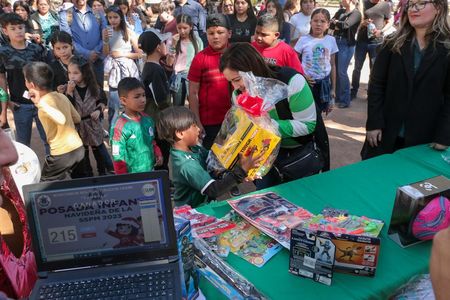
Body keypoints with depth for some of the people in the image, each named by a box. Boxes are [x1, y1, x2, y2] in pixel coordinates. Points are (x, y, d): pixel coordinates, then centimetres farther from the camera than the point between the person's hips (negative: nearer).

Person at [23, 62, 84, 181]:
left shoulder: (46, 101, -17)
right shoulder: (62, 96, 6)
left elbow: (61, 119, -34)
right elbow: (77, 119, 15)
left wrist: (40, 103, -35)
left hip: (62, 154, -7)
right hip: (78, 148, 7)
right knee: (63, 180, 27)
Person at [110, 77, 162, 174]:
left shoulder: (147, 119, -1)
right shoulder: (120, 127, -21)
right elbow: (118, 158, -15)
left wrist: (158, 153, -1)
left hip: (150, 170, 6)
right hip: (132, 176, -6)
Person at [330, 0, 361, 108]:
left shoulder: (356, 13, -6)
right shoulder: (340, 11, 15)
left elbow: (346, 25, -20)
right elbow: (331, 24, 5)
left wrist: (336, 22, -2)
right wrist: (338, 26, -14)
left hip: (347, 45, -6)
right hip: (336, 42, 6)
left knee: (342, 72, -7)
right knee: (337, 71, 9)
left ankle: (345, 100, 3)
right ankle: (338, 97, 21)